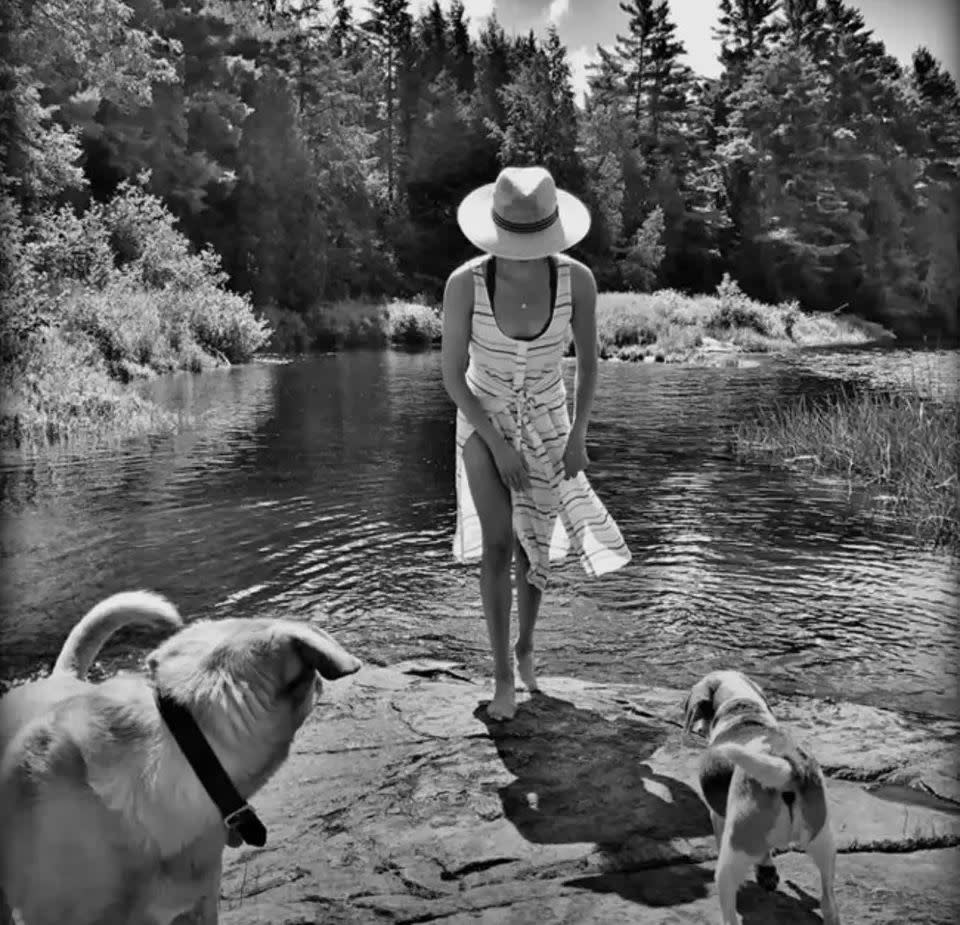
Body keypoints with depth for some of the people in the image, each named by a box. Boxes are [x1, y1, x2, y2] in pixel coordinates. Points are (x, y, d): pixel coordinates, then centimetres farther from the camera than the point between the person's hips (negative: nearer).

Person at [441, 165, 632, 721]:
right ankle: (503, 675, -3)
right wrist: (498, 445, -22)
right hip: (484, 419, -1)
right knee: (497, 542, -20)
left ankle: (525, 646, 37)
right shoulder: (465, 283, -27)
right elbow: (452, 373, -18)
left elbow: (589, 361, -8)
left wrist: (578, 436, -15)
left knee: (535, 547, 8)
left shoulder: (578, 279, -23)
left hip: (546, 419, 2)